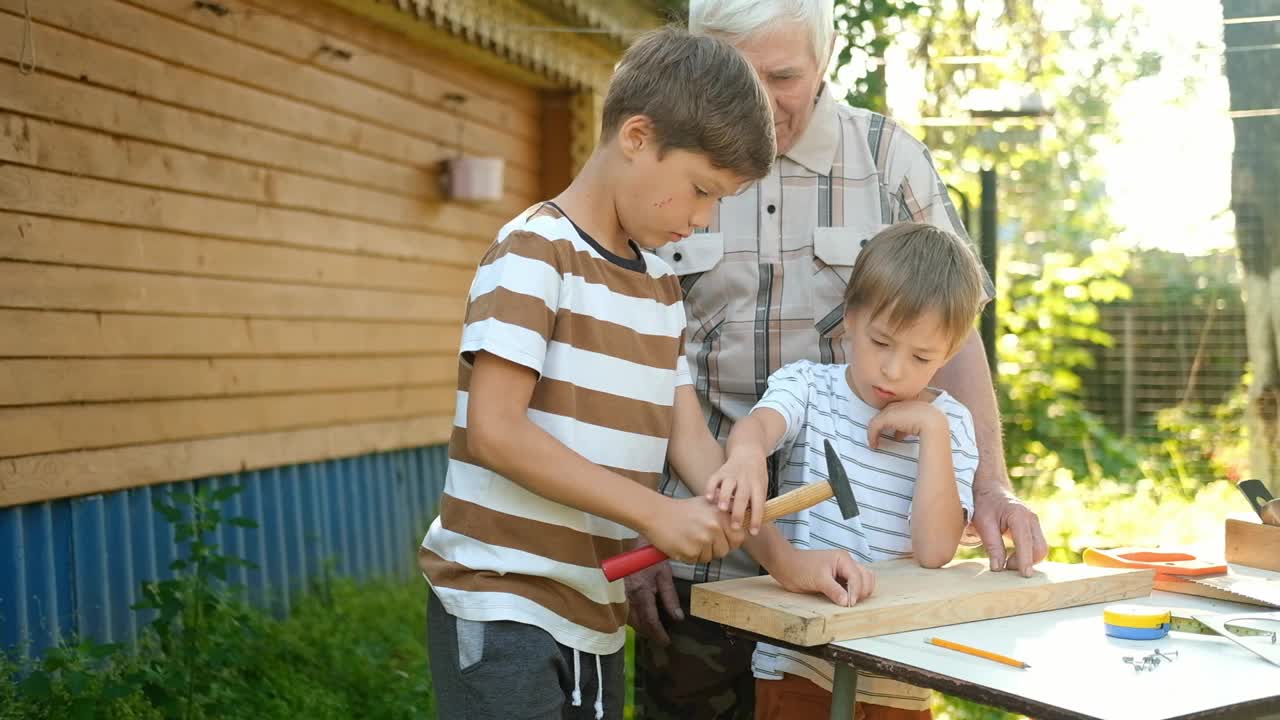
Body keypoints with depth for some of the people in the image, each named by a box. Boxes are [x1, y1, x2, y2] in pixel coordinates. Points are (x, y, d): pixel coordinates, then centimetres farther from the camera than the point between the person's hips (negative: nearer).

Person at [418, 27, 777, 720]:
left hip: (595, 610, 8)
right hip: (499, 602, -8)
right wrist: (656, 513, -19)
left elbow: (689, 437, 9)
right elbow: (494, 430, -19)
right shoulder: (534, 250, -11)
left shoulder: (661, 283, 13)